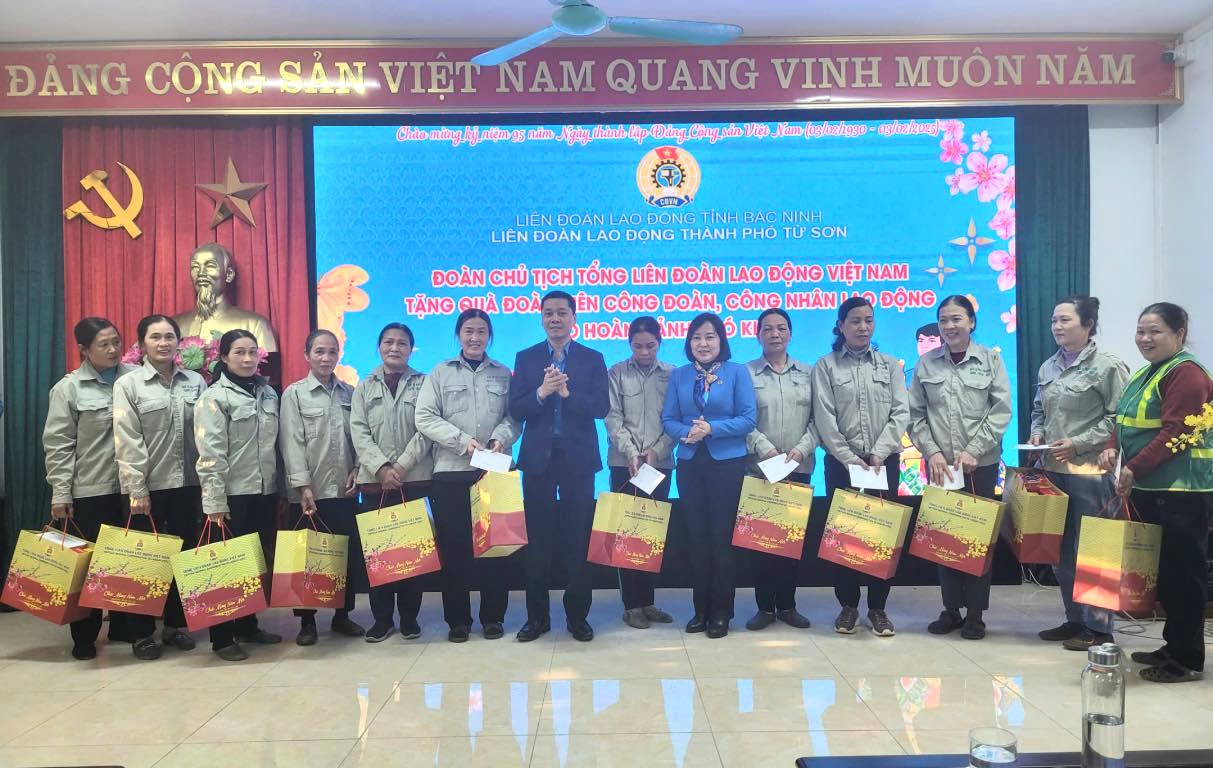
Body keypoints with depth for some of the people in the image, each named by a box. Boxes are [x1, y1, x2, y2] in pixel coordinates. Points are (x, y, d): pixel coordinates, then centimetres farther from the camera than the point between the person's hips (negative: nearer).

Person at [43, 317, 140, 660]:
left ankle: (129, 629, 19)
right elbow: (58, 445, -3)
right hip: (89, 490, -2)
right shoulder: (68, 388, -2)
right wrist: (60, 493, -8)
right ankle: (85, 636, 21)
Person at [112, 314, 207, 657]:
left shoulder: (196, 382, 6)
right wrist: (137, 488, -13)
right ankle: (144, 629, 19)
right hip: (149, 486, -3)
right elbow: (127, 442, -8)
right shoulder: (127, 385, -2)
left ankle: (176, 624, 23)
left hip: (188, 483, 3)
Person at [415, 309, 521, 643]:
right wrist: (462, 440, -13)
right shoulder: (440, 373, 6)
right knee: (453, 546, 2)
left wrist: (502, 437, -14)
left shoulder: (504, 375, 12)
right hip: (451, 472, -1)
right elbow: (425, 418, -2)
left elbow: (515, 416, 7)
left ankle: (493, 616, 15)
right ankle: (457, 619, 13)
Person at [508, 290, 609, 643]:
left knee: (579, 540, 3)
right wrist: (541, 393, -20)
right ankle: (537, 615, 17)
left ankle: (577, 616, 15)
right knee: (537, 540, 6)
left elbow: (602, 408, -6)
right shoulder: (526, 358, 7)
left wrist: (567, 392, -20)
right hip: (538, 457, 1)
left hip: (577, 458, -1)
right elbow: (516, 410, -2)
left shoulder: (593, 359, 5)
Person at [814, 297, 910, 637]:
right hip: (841, 462, -1)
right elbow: (824, 418, -5)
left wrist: (879, 454, -12)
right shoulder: (826, 366, 3)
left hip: (885, 462, 2)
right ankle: (848, 605, 14)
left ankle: (877, 608, 13)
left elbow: (901, 413, 1)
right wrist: (849, 458, -12)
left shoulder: (890, 365, 9)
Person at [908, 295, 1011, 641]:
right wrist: (932, 451, -8)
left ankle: (975, 613, 16)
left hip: (981, 464, -1)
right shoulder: (926, 363, 4)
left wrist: (973, 450, -13)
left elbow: (1001, 411, -4)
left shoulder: (990, 359, 1)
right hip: (940, 465, 2)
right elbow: (915, 414, 4)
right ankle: (951, 609, 18)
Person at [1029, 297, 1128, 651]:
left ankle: (1098, 626, 10)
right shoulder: (1048, 367, 13)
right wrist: (1037, 433, 4)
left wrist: (1078, 443, -16)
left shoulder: (1107, 366, -7)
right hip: (1052, 468, 7)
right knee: (1060, 548, 12)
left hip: (1089, 471, -7)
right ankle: (1074, 619, 24)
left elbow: (1117, 418, -11)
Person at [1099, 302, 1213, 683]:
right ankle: (1174, 646, 24)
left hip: (1182, 491, -9)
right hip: (1150, 489, 9)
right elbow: (1127, 423, 18)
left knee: (1182, 573, -2)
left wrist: (1134, 469, -21)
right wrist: (1112, 449, -1)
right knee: (1161, 571, 13)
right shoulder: (1145, 374, 17)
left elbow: (1175, 432, -20)